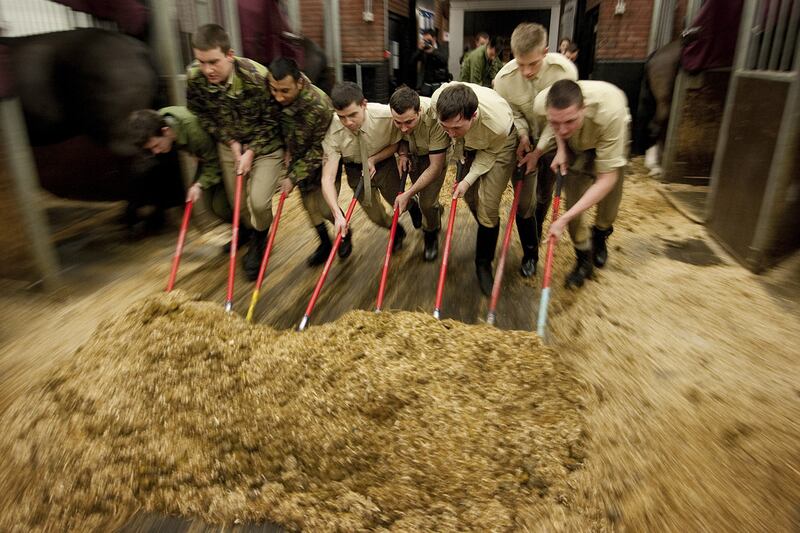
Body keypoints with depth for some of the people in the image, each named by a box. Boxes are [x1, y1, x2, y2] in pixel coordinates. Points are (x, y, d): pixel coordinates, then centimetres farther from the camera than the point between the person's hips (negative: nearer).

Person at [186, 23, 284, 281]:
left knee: (258, 202, -16)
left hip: (265, 144, -4)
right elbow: (200, 113, 0)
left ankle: (258, 243, 18)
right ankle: (257, 238, 40)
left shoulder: (258, 77, -29)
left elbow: (271, 122, -15)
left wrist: (251, 152, -17)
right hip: (230, 144, 4)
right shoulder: (194, 76, -18)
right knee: (238, 205, 8)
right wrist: (231, 141, -8)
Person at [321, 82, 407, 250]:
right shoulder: (333, 133, -33)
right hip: (355, 169, 0)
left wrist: (374, 159, -24)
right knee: (376, 217, 4)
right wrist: (338, 215, -46)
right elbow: (328, 178, -35)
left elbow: (395, 144, -8)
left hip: (383, 162, 0)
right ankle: (397, 231, 39)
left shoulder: (387, 115, -31)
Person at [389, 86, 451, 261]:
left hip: (437, 153, -4)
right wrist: (402, 153, -24)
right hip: (413, 153, 4)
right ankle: (436, 208, 43)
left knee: (427, 201, -10)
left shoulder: (435, 119, -43)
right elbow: (399, 137, -4)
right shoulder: (390, 113, -30)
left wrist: (408, 195, -36)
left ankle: (432, 235, 20)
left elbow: (435, 166, -35)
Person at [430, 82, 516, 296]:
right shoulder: (437, 101, -36)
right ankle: (487, 238, 41)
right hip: (469, 144, 4)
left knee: (487, 208, -10)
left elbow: (489, 153, -21)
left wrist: (468, 180, -22)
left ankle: (484, 264, 9)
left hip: (497, 149, -4)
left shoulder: (498, 124, -44)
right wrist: (459, 152, -7)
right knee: (471, 199, 11)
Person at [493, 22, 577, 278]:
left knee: (545, 196, 14)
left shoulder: (565, 70, -28)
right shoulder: (504, 79, -25)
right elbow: (513, 115, -8)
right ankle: (530, 253, 15)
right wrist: (523, 137, -27)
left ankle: (535, 235, 43)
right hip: (525, 142, 0)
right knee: (524, 201, -3)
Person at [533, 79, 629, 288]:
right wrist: (561, 149, -23)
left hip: (612, 136, -2)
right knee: (573, 198, -7)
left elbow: (607, 179, -40)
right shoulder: (541, 104, -37)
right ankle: (584, 259, 15)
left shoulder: (609, 111, -47)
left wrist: (565, 218, -45)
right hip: (574, 143, 2)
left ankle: (599, 237, 36)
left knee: (609, 201, -1)